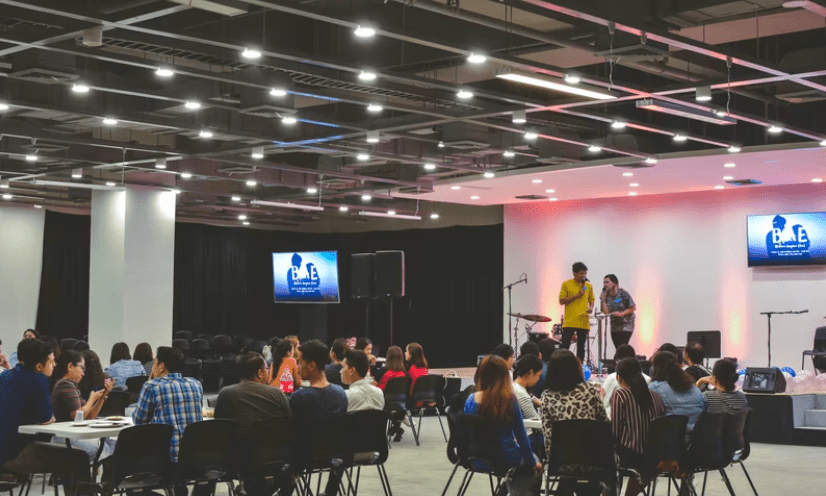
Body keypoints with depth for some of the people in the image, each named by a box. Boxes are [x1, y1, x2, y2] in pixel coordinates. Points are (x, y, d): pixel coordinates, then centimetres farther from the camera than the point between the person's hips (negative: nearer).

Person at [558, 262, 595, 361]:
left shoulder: (589, 286, 9)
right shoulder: (566, 284, -1)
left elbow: (591, 300, 20)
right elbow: (561, 301, -5)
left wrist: (591, 308, -2)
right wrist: (576, 296, -13)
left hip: (584, 322, 3)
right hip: (569, 321, -3)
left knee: (581, 348, 8)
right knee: (565, 347, -6)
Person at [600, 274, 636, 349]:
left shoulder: (623, 294, -10)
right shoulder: (606, 295, 3)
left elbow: (633, 307, -8)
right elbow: (606, 312, -5)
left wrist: (621, 314, -18)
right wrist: (603, 300, -13)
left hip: (626, 325, -5)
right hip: (614, 327, 5)